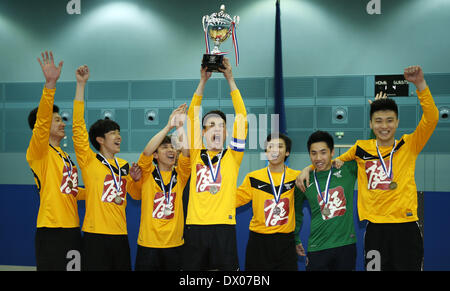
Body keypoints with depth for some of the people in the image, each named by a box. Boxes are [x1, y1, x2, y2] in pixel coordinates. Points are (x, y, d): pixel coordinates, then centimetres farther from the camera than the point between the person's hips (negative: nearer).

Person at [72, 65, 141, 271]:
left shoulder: (124, 166, 17)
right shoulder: (89, 161, -1)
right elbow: (78, 127, -12)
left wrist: (134, 179, 7)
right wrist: (81, 85, -16)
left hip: (120, 235, 6)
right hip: (96, 235, -6)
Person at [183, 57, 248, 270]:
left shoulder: (232, 156, 9)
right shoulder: (196, 155, 11)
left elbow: (241, 118, 3)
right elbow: (192, 117, 4)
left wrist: (230, 79, 1)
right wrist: (203, 81, 0)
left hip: (224, 226, -1)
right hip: (195, 226, 1)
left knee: (227, 268, 1)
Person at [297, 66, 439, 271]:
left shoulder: (409, 145, 4)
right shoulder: (361, 149, 9)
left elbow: (431, 118, -10)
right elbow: (334, 162, 25)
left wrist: (420, 84, -20)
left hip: (406, 228, -1)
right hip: (375, 229, 2)